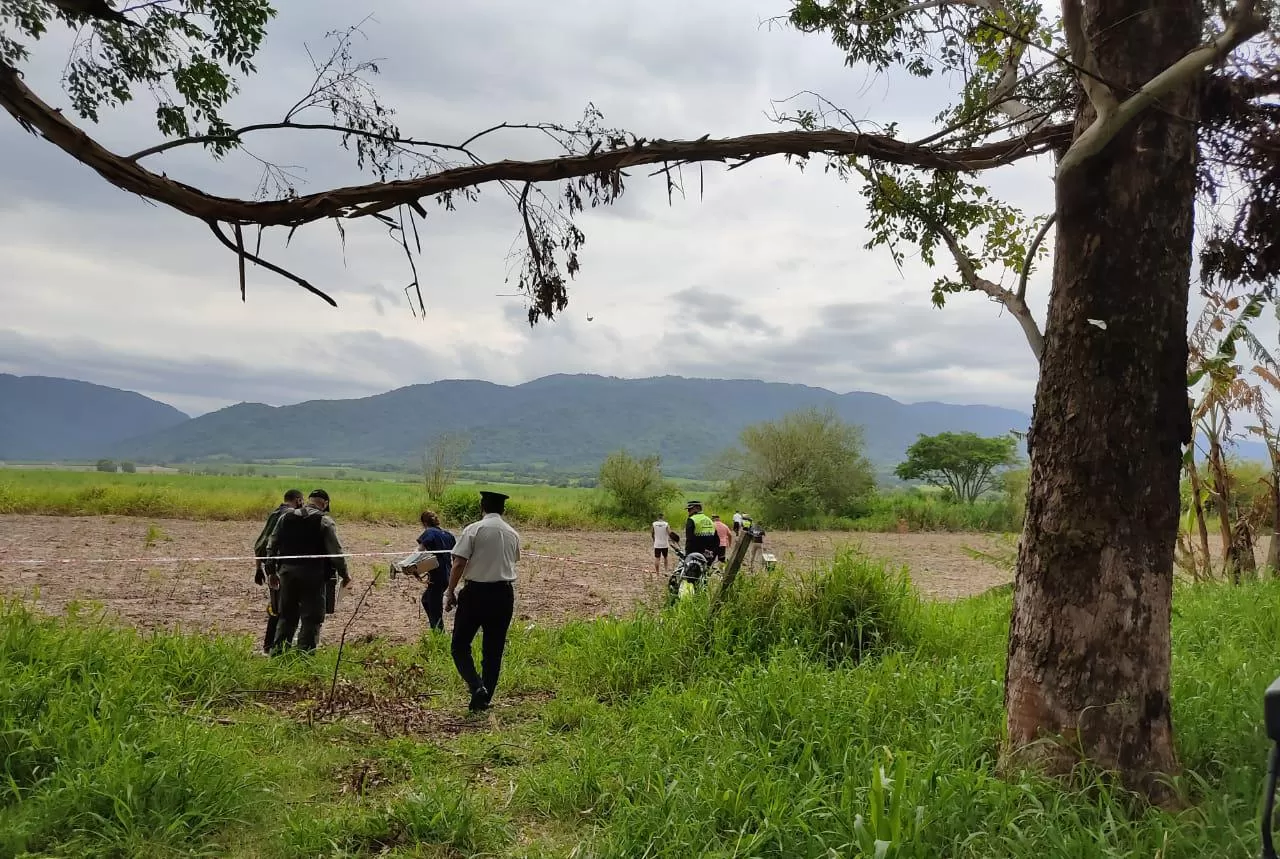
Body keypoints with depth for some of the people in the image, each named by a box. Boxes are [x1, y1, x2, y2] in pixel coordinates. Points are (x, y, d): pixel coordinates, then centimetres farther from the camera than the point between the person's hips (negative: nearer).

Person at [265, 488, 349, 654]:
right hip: (313, 574, -5)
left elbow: (272, 545, 12)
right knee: (311, 617, 2)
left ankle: (278, 651, 16)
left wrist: (272, 571, 19)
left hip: (287, 571, 5)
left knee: (287, 615, 16)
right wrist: (344, 575, 1)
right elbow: (336, 551, -8)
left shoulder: (286, 517, 10)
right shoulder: (325, 521, -6)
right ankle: (305, 652, -1)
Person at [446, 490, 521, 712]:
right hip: (504, 593, 4)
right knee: (494, 649, 12)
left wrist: (451, 591, -4)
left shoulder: (474, 529, -7)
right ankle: (484, 698, 15)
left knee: (460, 645, 6)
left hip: (476, 592, -4)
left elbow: (459, 564, -12)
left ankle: (477, 687, -13)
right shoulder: (513, 534, 7)